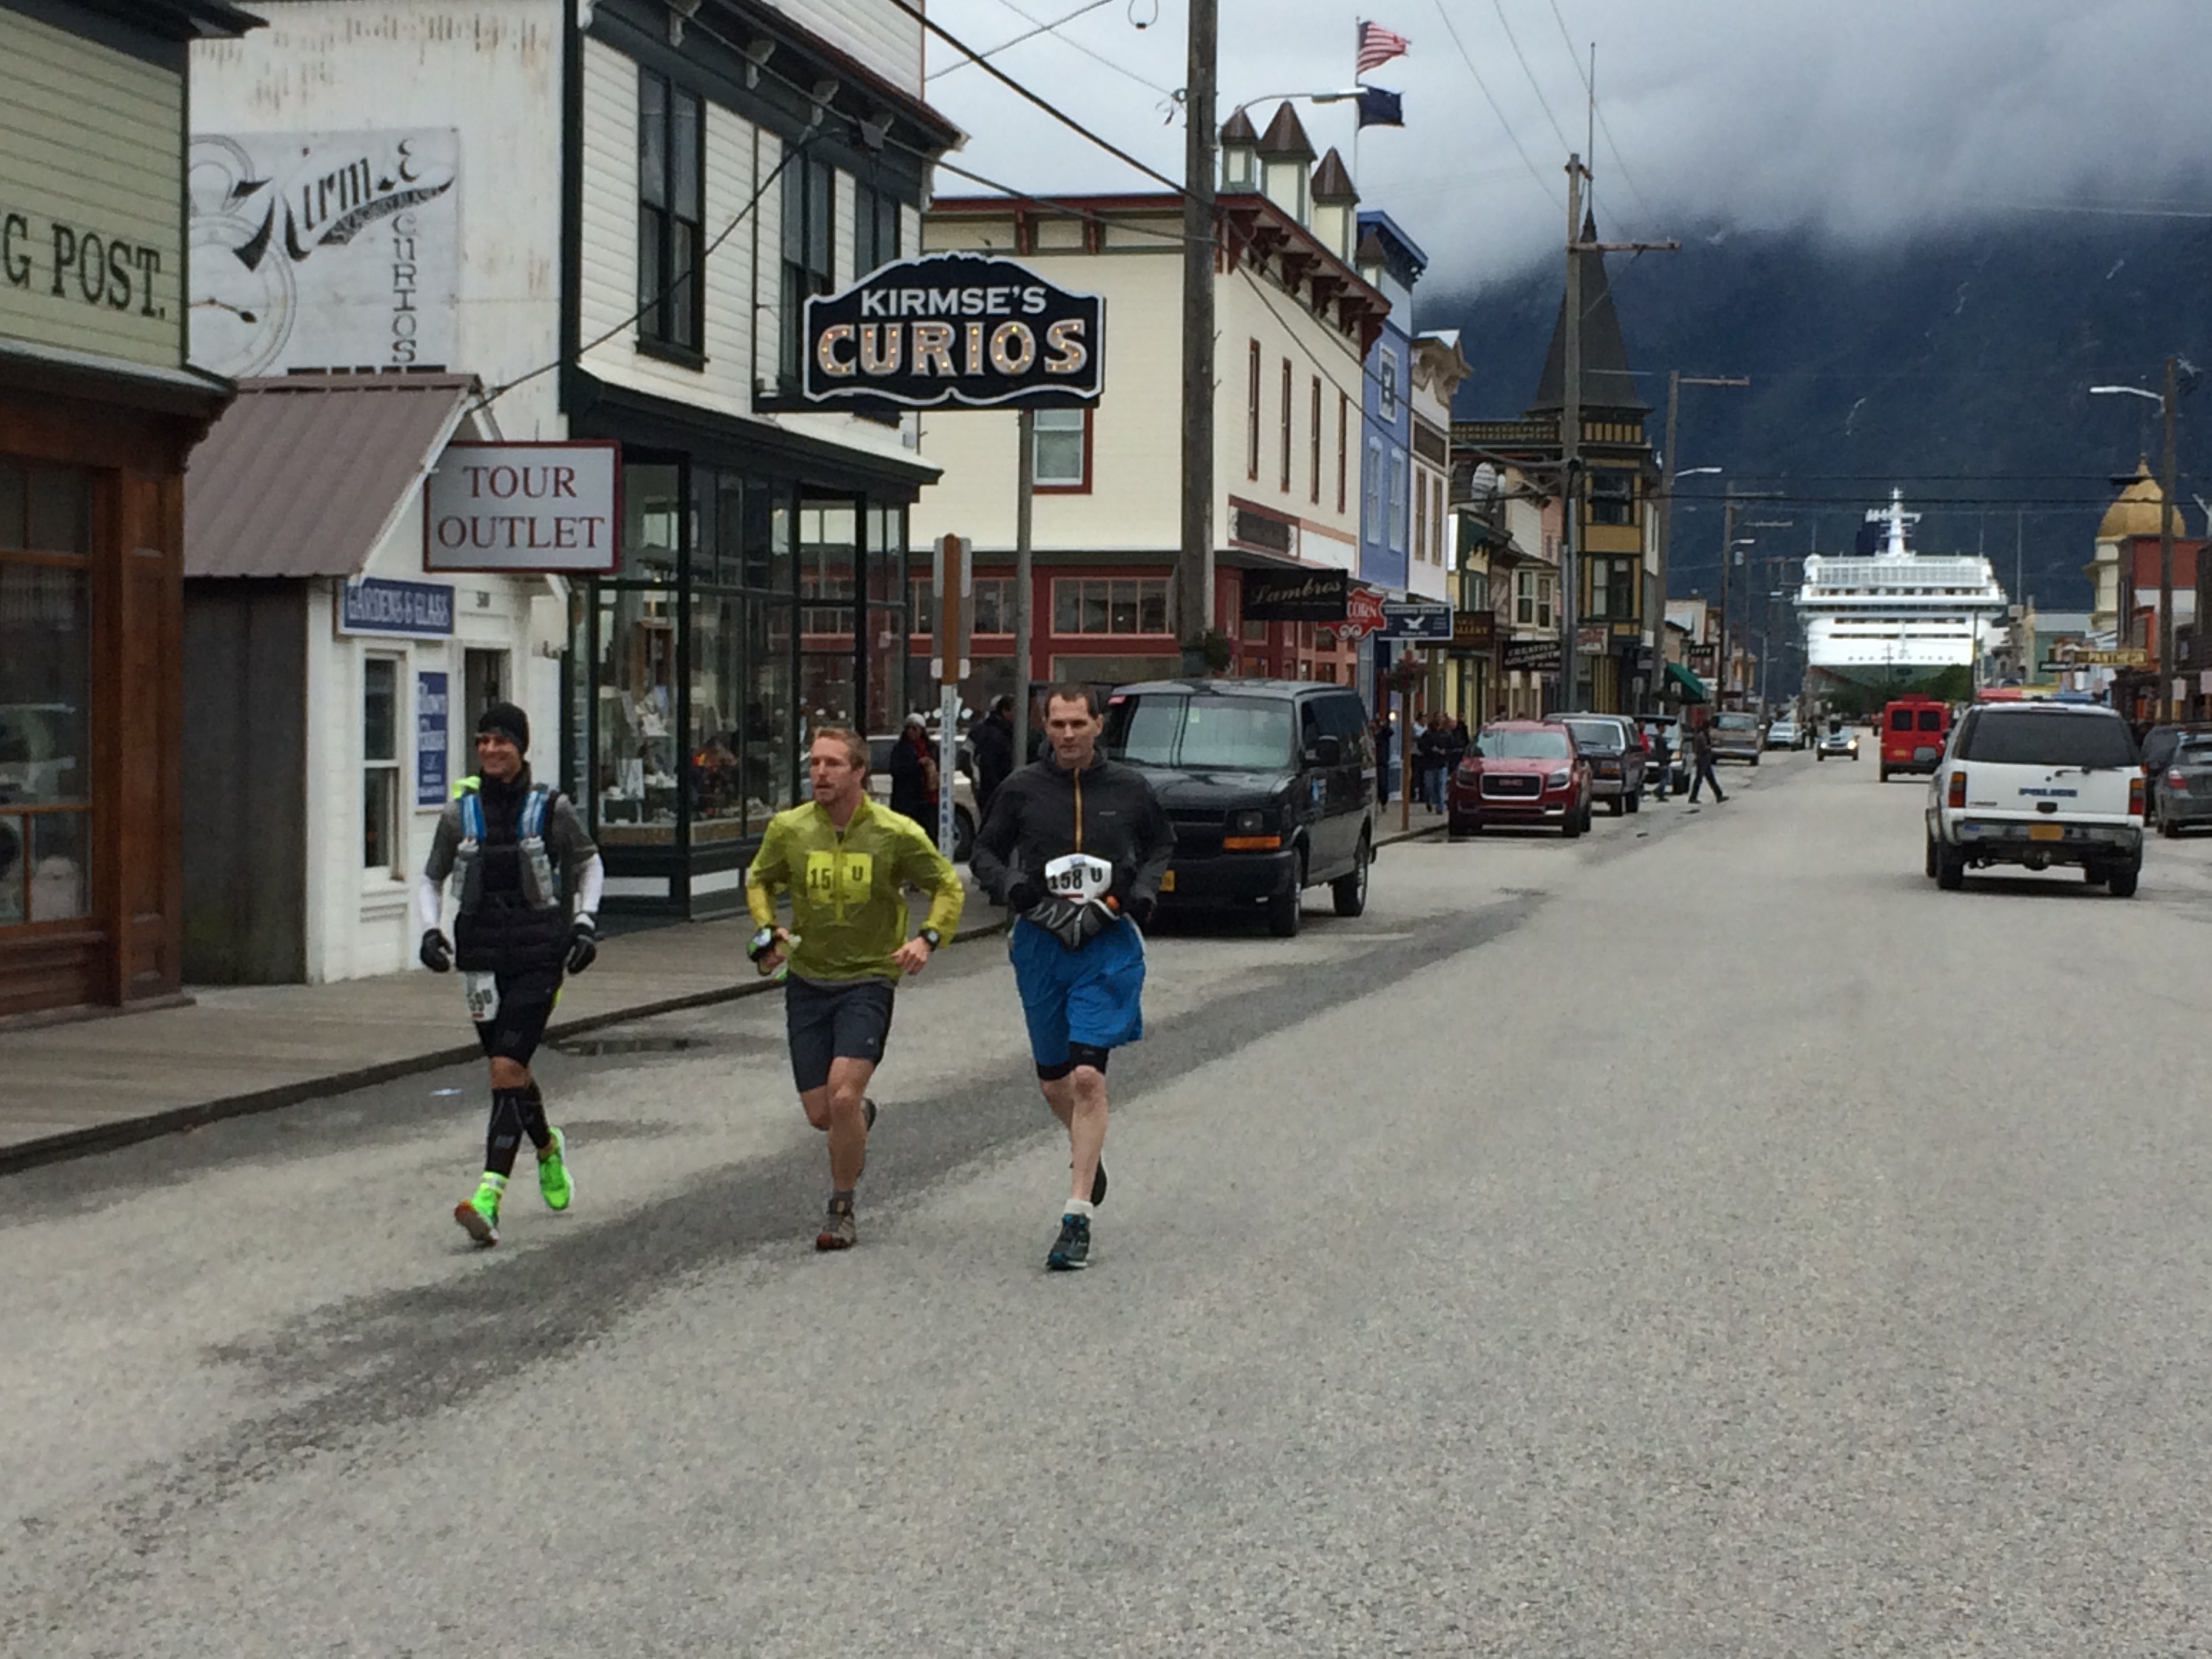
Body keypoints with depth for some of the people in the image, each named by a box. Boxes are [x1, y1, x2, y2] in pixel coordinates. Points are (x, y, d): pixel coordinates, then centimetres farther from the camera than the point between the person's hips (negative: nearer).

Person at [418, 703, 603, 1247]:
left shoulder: (550, 808, -3)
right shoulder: (459, 813, 3)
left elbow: (588, 864, 12)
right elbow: (430, 880, 14)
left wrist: (585, 923, 1)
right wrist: (430, 931, -3)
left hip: (538, 955, -4)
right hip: (481, 953, 4)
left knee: (507, 1068, -15)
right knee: (509, 1070, 13)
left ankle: (489, 1196, -20)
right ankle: (548, 1147, 44)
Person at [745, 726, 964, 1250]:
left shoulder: (897, 833, -10)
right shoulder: (788, 829, -4)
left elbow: (947, 887, 3)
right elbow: (758, 880, 15)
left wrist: (928, 937, -14)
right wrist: (767, 930, -4)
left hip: (868, 980, -3)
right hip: (807, 980, 3)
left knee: (842, 1096, -19)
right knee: (820, 1114, 4)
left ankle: (841, 1211, 0)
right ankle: (861, 1116, 42)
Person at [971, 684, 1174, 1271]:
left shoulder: (1129, 789, 2)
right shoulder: (1022, 788, 1)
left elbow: (1162, 843, 19)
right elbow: (985, 851, 10)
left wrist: (1145, 890, 0)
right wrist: (1011, 886, -10)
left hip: (1108, 944, -2)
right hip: (1041, 942, 2)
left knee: (1088, 1076, -14)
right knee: (1053, 1081, 13)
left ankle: (1077, 1217, -11)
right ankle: (1087, 1150, 46)